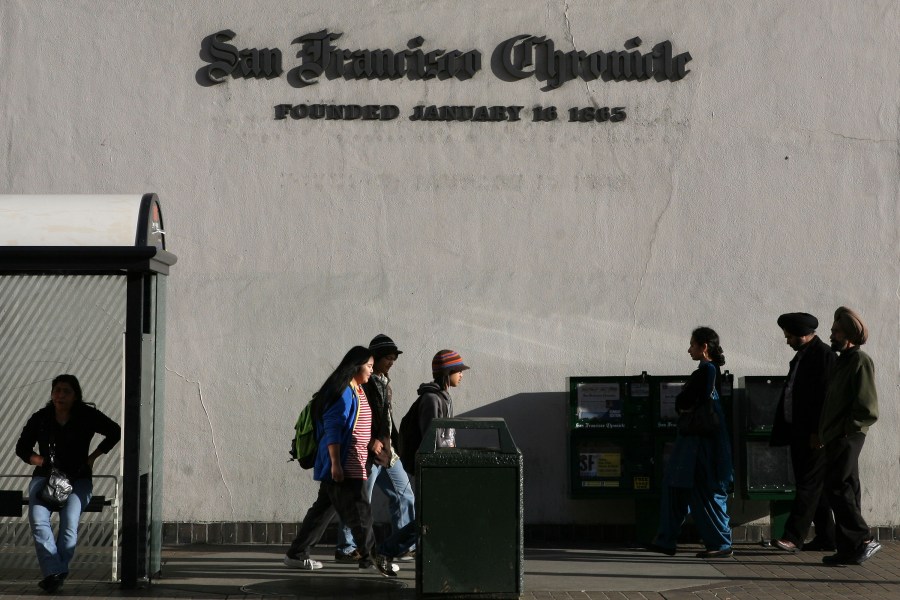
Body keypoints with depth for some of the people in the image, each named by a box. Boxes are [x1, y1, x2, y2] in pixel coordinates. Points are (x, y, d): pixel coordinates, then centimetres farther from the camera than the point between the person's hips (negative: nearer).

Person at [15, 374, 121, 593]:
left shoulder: (87, 416, 3)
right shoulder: (40, 418, 7)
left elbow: (114, 432, 10)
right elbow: (22, 447, 16)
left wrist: (92, 457, 5)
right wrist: (38, 459, -4)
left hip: (78, 479, -1)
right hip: (45, 476, 1)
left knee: (69, 522, -27)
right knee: (37, 520, -26)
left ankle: (55, 572, -20)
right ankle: (54, 572, -31)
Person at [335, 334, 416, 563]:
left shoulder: (384, 382, 17)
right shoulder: (362, 382, -12)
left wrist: (393, 445, 16)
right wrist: (371, 441, -21)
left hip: (387, 452, 9)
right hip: (368, 452, -9)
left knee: (403, 495, 9)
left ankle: (404, 546, 15)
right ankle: (345, 549, 4)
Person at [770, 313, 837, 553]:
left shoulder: (824, 354, -11)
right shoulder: (801, 355, 17)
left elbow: (826, 396, -17)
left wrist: (818, 432, -20)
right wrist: (784, 432, 16)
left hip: (814, 435, -10)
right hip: (799, 433, 10)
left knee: (809, 485, -9)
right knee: (813, 486, 11)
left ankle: (793, 537, -13)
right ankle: (826, 537, 16)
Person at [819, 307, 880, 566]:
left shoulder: (860, 361, -10)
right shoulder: (843, 360, 17)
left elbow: (868, 409, -17)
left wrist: (847, 428, -15)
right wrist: (824, 432, 15)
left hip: (846, 438, -9)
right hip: (835, 438, 9)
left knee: (837, 488, -11)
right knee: (845, 490, 9)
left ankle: (863, 540, -8)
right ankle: (849, 549, 11)